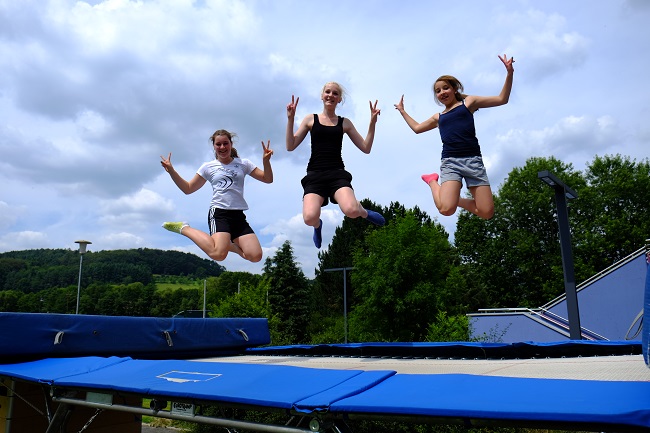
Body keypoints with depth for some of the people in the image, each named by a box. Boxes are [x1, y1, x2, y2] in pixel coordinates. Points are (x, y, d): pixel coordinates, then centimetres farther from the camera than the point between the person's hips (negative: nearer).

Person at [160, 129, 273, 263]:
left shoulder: (243, 164, 13)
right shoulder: (208, 167, 10)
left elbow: (267, 179, 10)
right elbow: (188, 188, 14)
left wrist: (266, 160, -7)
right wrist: (171, 171, 2)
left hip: (239, 216, 3)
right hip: (219, 213, -3)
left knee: (256, 256, -13)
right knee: (218, 254, -28)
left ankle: (229, 244, 15)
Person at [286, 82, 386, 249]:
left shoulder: (345, 122, 14)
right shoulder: (310, 119, 11)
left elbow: (366, 148, 13)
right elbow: (290, 146, 5)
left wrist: (372, 123, 3)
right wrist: (290, 119, -4)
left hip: (337, 173, 0)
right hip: (315, 175, 0)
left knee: (351, 210, -31)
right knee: (310, 218, -27)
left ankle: (364, 212, 10)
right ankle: (318, 225, 14)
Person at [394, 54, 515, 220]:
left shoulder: (468, 102, 15)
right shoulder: (438, 117, 23)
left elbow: (502, 99, 11)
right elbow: (417, 128, 39)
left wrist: (509, 73, 1)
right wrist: (402, 111, 43)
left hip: (473, 159, -1)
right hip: (450, 162, 1)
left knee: (487, 212, -8)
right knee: (446, 209, -22)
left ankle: (457, 199, 20)